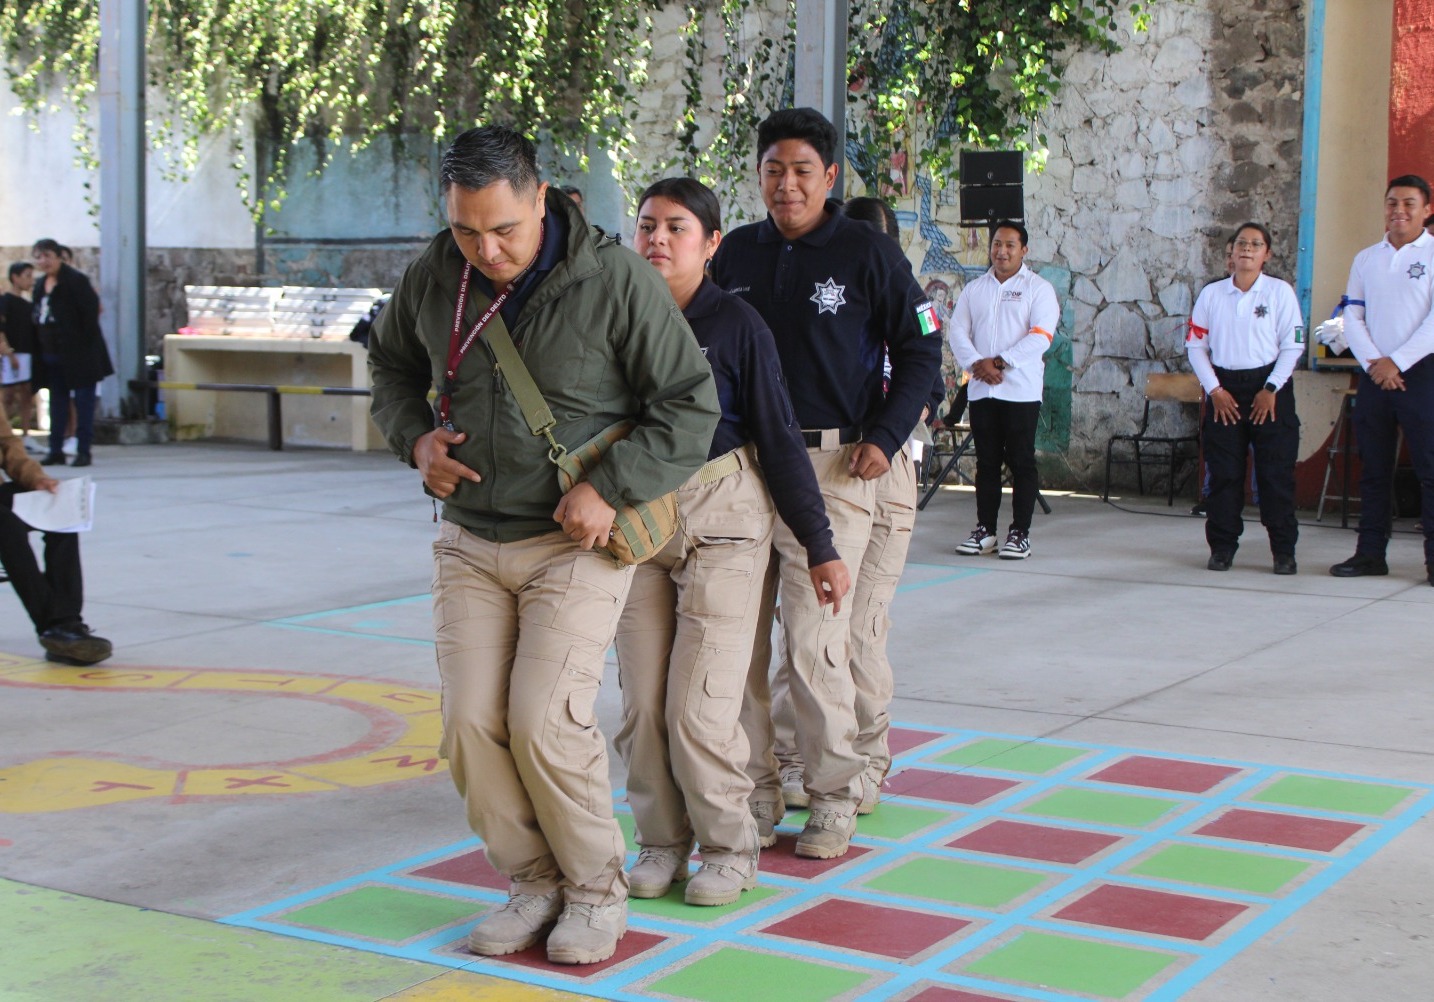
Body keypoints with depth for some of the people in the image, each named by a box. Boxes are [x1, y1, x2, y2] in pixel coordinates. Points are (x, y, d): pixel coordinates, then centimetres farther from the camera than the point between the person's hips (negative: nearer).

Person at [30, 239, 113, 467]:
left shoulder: (75, 281, -12)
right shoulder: (40, 285, 11)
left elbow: (91, 311, -16)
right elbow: (38, 317, 15)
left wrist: (87, 342, -19)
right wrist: (41, 348, 7)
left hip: (78, 353, -8)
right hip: (52, 353, 8)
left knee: (83, 401, -2)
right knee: (57, 402, 12)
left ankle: (83, 451, 1)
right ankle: (56, 450, 17)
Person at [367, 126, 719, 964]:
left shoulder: (615, 280, -15)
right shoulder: (433, 279, -1)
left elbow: (691, 402, -9)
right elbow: (392, 363, 21)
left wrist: (610, 490, -18)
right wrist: (414, 436, 1)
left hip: (574, 543, -5)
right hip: (472, 541, 5)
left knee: (546, 719, -15)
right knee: (473, 722, -3)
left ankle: (597, 887, 7)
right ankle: (533, 883, 17)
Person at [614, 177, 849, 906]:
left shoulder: (736, 325, -5)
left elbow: (779, 439, -3)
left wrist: (819, 546, -2)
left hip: (721, 522, -4)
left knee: (699, 707, -6)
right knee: (641, 704, 4)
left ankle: (728, 848, 13)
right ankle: (662, 841, 21)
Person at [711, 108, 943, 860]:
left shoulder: (868, 253, 0)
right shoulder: (736, 253, 11)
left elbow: (921, 352, 4)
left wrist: (885, 438, -6)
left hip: (834, 466, -4)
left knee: (815, 637, -7)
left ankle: (836, 794, 9)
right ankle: (756, 792, 15)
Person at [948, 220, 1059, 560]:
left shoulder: (1038, 288, 2)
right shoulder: (973, 289, 14)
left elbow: (1040, 337, -10)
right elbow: (958, 332, 5)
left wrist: (999, 362, -15)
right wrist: (977, 364, -12)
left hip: (1021, 389, -4)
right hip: (980, 389, 4)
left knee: (1021, 462, -1)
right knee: (986, 462, 8)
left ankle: (1020, 534, 3)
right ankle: (984, 531, 13)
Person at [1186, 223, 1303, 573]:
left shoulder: (1280, 291, 0)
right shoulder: (1211, 294, 6)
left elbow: (1293, 345, -2)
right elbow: (1196, 345, 6)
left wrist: (1271, 390, -9)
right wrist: (1215, 390, -4)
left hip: (1269, 388, -2)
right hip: (1224, 389, 2)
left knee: (1276, 473, -3)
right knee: (1224, 473, 2)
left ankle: (1284, 550, 4)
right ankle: (1222, 547, 10)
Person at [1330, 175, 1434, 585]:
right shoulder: (1365, 259, 13)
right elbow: (1352, 318, 8)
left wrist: (1396, 363, -13)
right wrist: (1372, 363, -7)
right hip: (1374, 376, 5)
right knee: (1373, 469, 8)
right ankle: (1370, 552, 13)